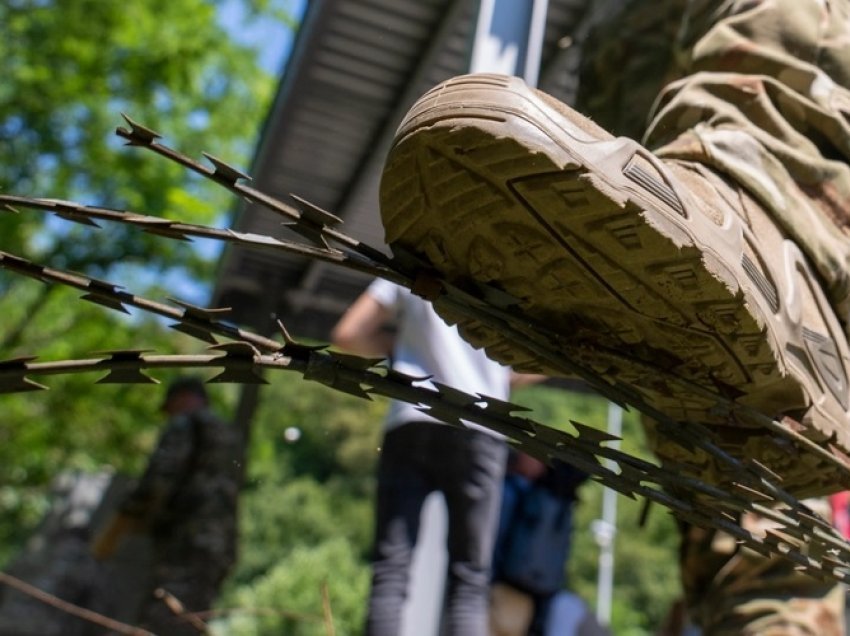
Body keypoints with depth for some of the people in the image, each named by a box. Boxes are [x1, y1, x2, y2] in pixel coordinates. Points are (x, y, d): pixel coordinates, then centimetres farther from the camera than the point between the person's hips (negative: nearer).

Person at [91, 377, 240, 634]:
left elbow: (156, 483, -15)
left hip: (187, 554, -9)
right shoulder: (230, 438, 26)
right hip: (219, 552, 9)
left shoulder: (184, 426, 0)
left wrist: (112, 532, -6)